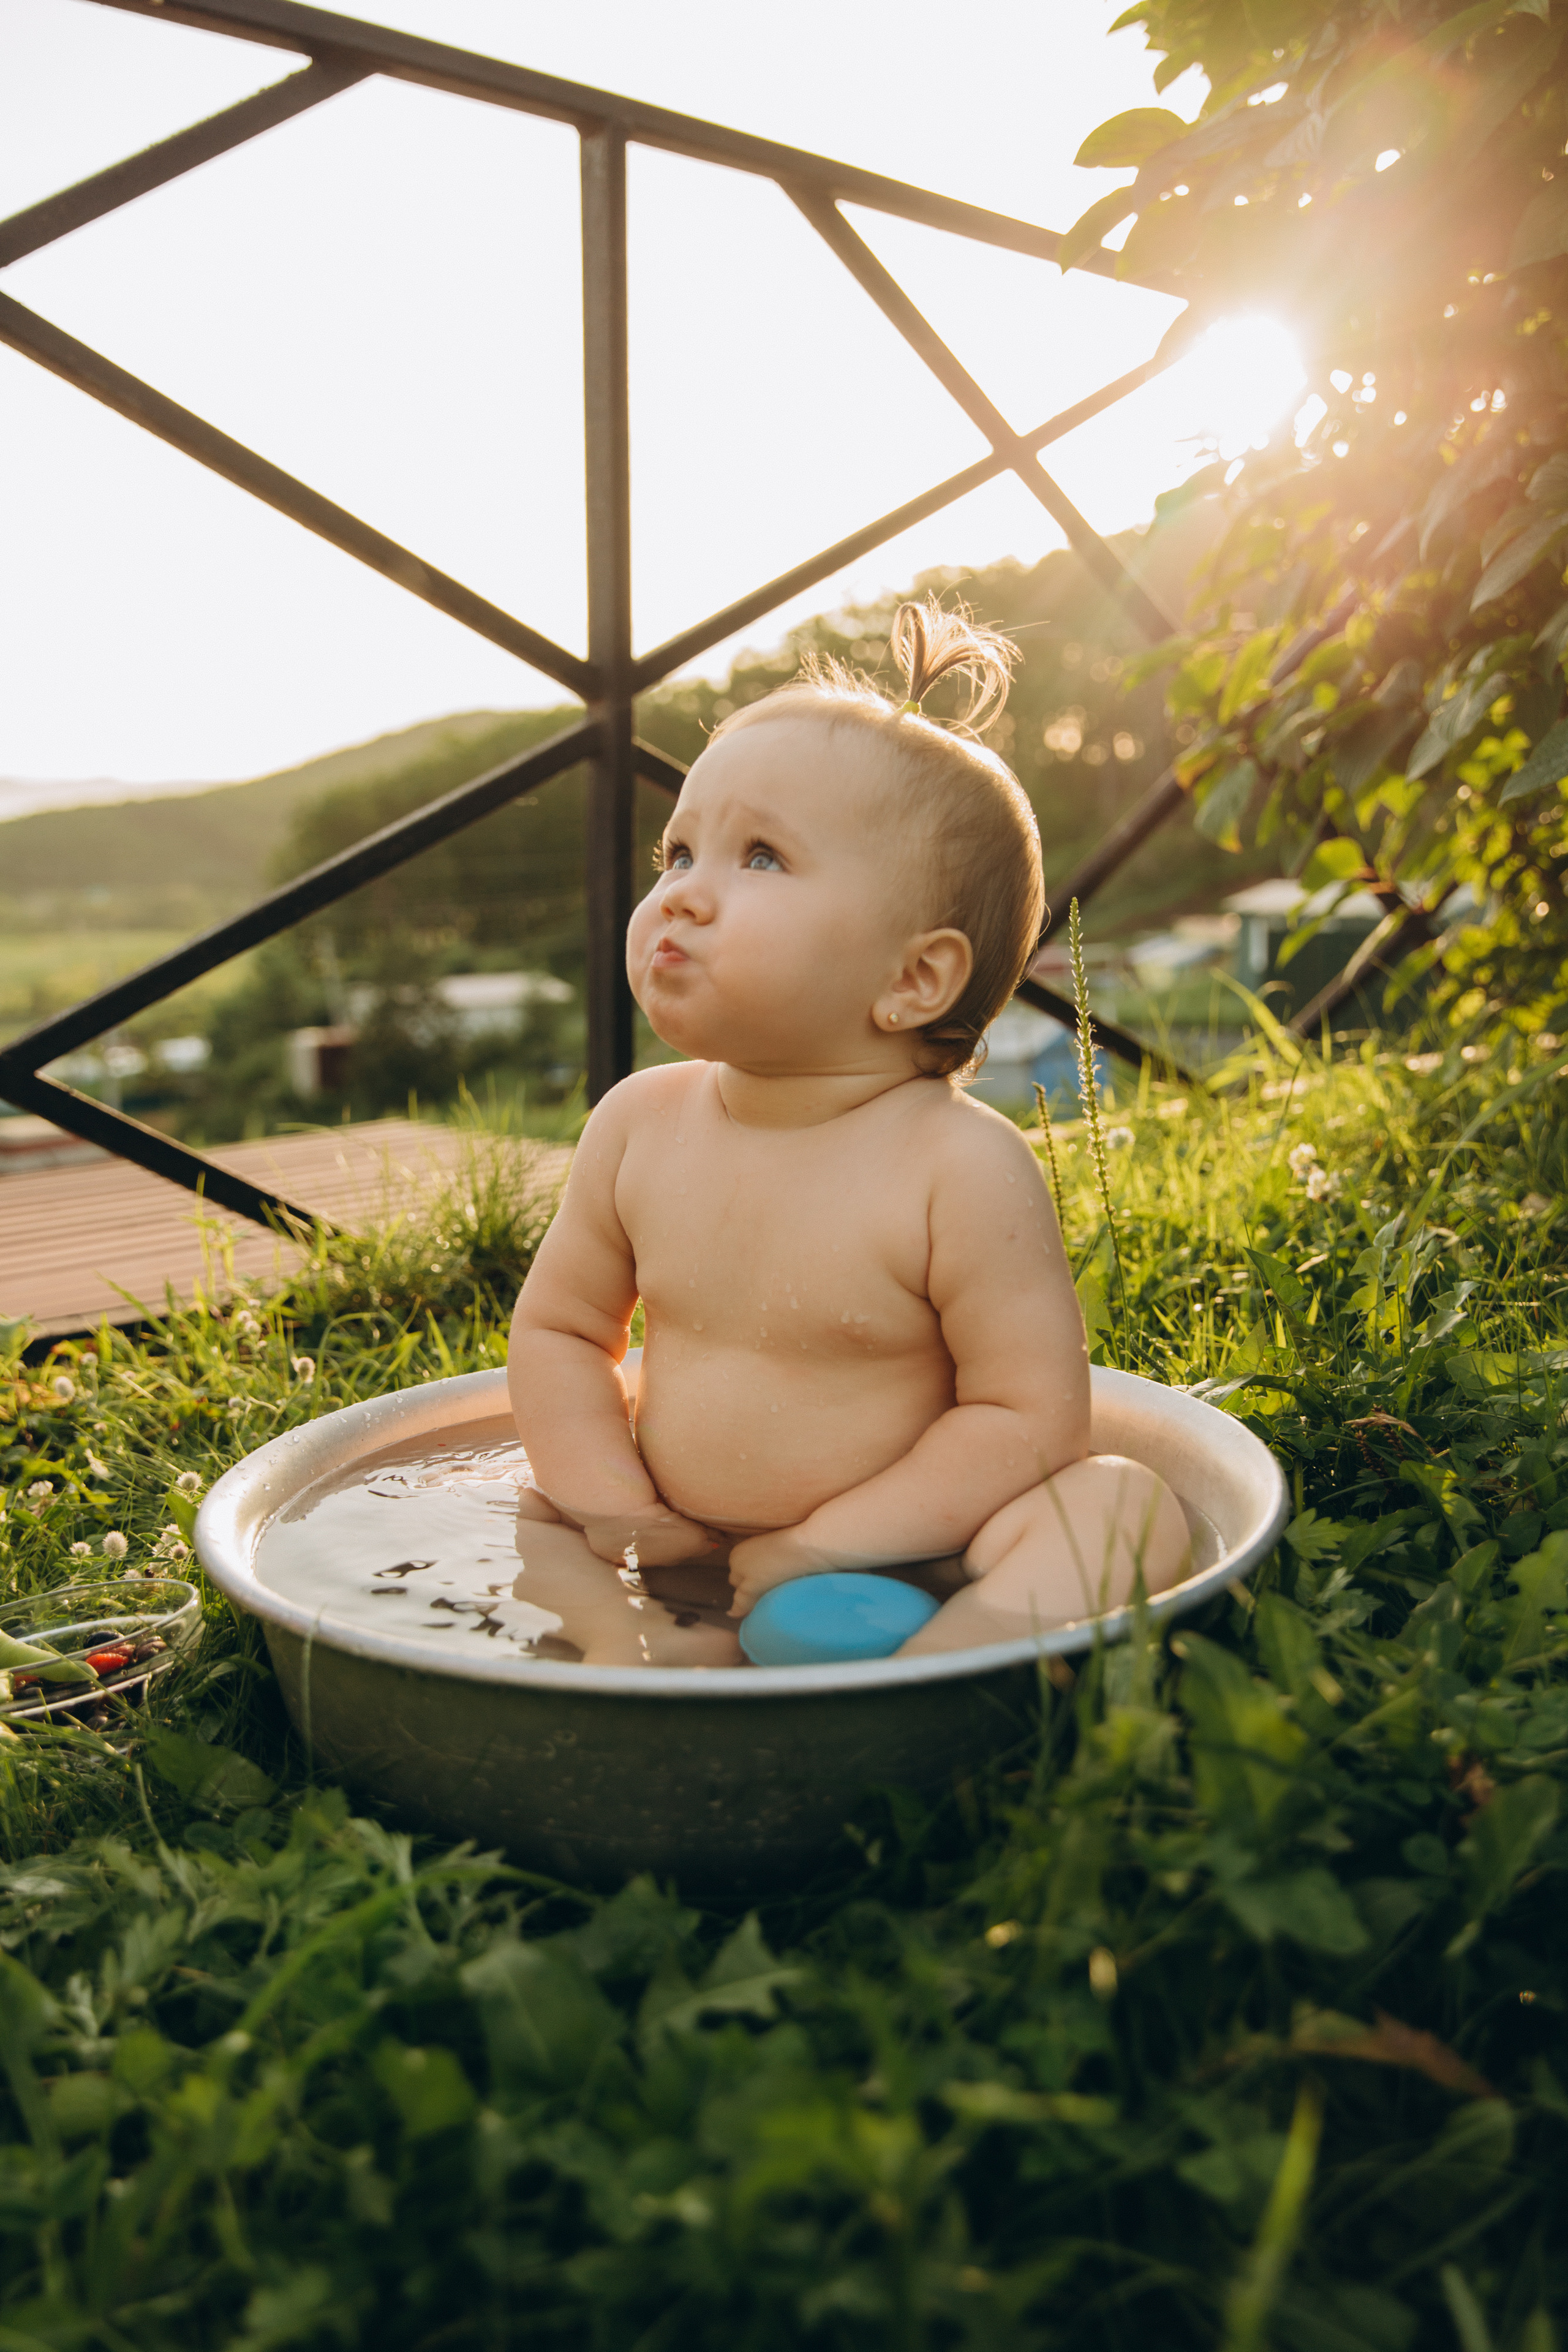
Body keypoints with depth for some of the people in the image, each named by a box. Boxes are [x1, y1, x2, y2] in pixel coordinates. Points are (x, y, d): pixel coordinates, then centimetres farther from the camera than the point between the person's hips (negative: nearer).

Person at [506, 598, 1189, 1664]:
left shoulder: (961, 1165, -19)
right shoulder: (639, 1125, -4)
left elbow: (1033, 1413, -16)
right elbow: (559, 1328, 8)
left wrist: (828, 1544, -21)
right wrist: (616, 1513, -7)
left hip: (901, 1570, -4)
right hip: (685, 1567, 5)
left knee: (1125, 1504, -25)